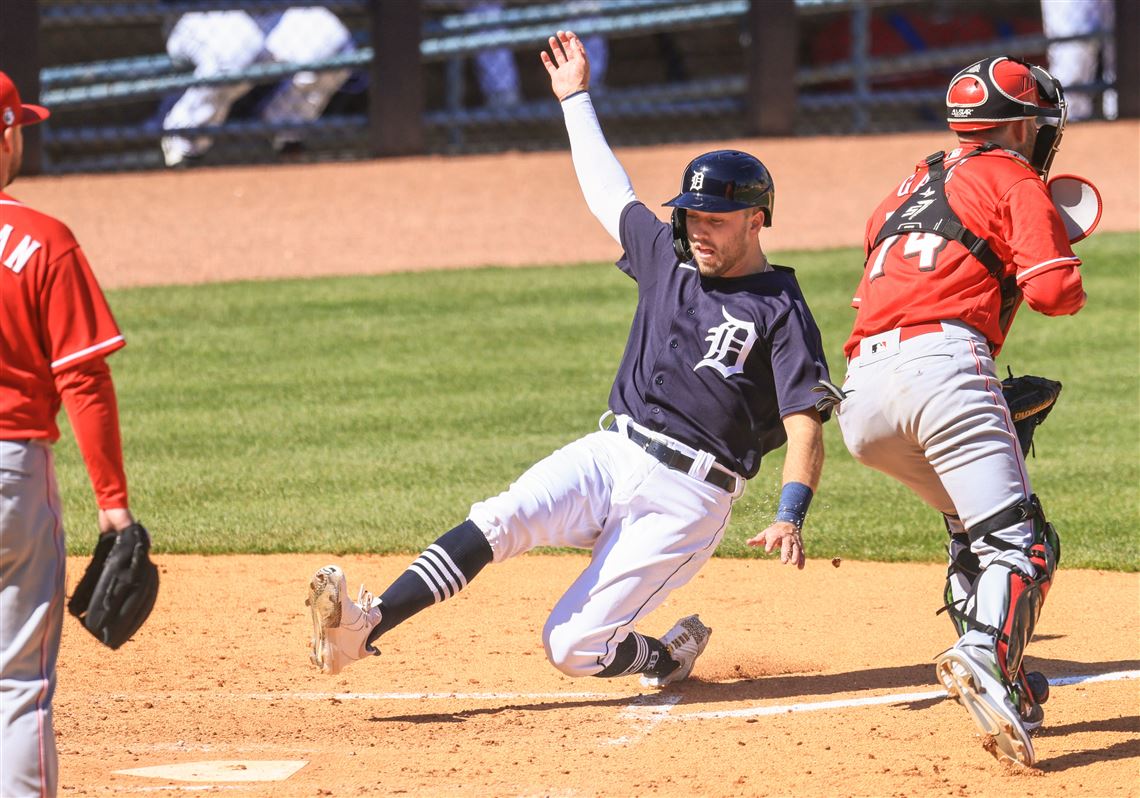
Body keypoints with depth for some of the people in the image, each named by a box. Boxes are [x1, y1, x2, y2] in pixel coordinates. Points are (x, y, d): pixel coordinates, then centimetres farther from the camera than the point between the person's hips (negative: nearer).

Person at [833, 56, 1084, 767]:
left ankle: (1007, 692, 12)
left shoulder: (909, 188, 31)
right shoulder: (1015, 180, 10)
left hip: (862, 391, 7)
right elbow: (1055, 292, -2)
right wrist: (1069, 286, 21)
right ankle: (987, 655, -41)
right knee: (1019, 540, -12)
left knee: (974, 527, 23)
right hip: (942, 367, -7)